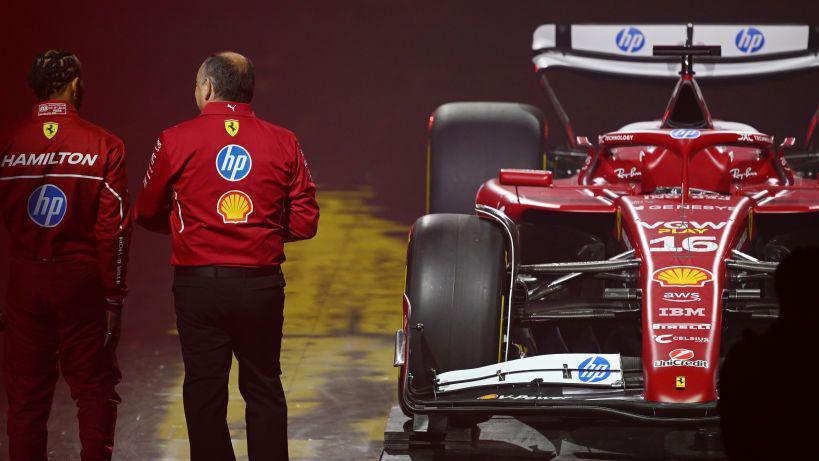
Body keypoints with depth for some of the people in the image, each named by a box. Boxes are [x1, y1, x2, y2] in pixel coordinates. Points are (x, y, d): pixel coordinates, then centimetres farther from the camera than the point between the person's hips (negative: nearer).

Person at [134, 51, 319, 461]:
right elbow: (305, 223, 2)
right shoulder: (284, 143, 1)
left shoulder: (176, 141, -4)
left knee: (205, 391, 6)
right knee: (264, 388, 13)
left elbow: (147, 215, 6)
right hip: (263, 284, 2)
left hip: (198, 284, -2)